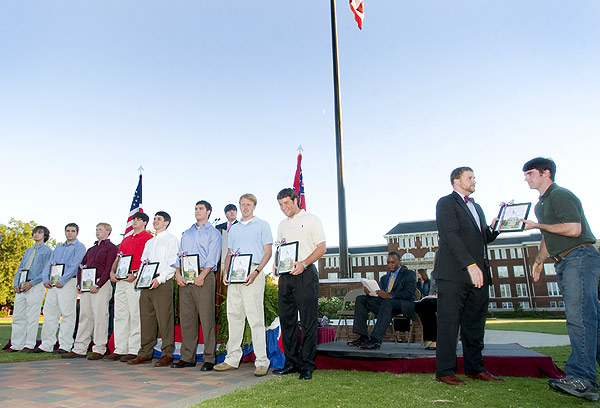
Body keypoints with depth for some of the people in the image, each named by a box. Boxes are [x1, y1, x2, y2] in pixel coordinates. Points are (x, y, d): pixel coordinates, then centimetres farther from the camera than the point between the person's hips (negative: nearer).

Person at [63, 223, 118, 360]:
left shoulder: (111, 248, -1)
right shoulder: (91, 249, 22)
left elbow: (109, 269, -11)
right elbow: (82, 265, 21)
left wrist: (98, 285, -18)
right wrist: (79, 283, 7)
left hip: (100, 285, -7)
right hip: (86, 286, 7)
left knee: (99, 316, -6)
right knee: (84, 316, 8)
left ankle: (99, 349, 1)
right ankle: (79, 349, 14)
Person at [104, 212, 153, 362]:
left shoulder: (147, 237, 0)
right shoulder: (125, 240, 25)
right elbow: (117, 259, 24)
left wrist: (135, 274, -19)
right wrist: (112, 272, 7)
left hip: (136, 279, -8)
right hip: (121, 280, 8)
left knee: (135, 315, -7)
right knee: (120, 315, 8)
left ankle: (134, 351, -2)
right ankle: (119, 350, 14)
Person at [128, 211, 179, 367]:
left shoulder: (171, 239, 1)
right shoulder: (149, 242, 25)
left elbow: (172, 263, -9)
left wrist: (160, 278, -18)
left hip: (162, 282, -7)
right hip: (146, 283, 7)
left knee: (164, 318, -7)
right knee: (146, 317, 7)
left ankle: (167, 354, -2)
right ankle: (145, 353, 14)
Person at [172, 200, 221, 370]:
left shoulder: (213, 233, 6)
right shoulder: (186, 233, 24)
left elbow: (212, 258, -6)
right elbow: (179, 254, 17)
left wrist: (202, 276, -18)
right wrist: (178, 274, 0)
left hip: (203, 276, -5)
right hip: (184, 279, 6)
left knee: (207, 318, -6)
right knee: (186, 318, 7)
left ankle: (209, 358, -1)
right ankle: (187, 357, 14)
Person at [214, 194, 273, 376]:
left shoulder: (262, 225, 6)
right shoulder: (234, 229, 23)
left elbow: (268, 252, -1)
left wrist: (256, 271, -15)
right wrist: (225, 273, 6)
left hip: (253, 273, -5)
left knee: (255, 317, -7)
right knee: (234, 316, 8)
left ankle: (262, 361, -2)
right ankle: (232, 359, 17)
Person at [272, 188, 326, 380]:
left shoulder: (311, 220, 2)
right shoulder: (282, 225, 20)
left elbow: (321, 248, -5)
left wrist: (303, 263, -18)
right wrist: (277, 264, 3)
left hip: (305, 274, -6)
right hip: (285, 276, 6)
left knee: (308, 321, -3)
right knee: (286, 320, 7)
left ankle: (307, 366, 4)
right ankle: (292, 362, 18)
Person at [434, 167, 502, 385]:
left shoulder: (476, 207, 25)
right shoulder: (446, 203, -2)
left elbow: (484, 238, 24)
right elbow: (451, 235, -14)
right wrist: (470, 264, -21)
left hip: (478, 273, 8)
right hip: (454, 273, -8)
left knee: (475, 324, 12)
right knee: (449, 322, -3)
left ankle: (475, 368, 22)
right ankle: (445, 371, 3)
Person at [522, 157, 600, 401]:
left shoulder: (560, 195, -8)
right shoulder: (541, 204, 21)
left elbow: (573, 229, -20)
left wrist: (537, 225, -13)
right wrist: (539, 260, 20)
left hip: (580, 258, -10)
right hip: (564, 263, 10)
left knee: (579, 318, -14)